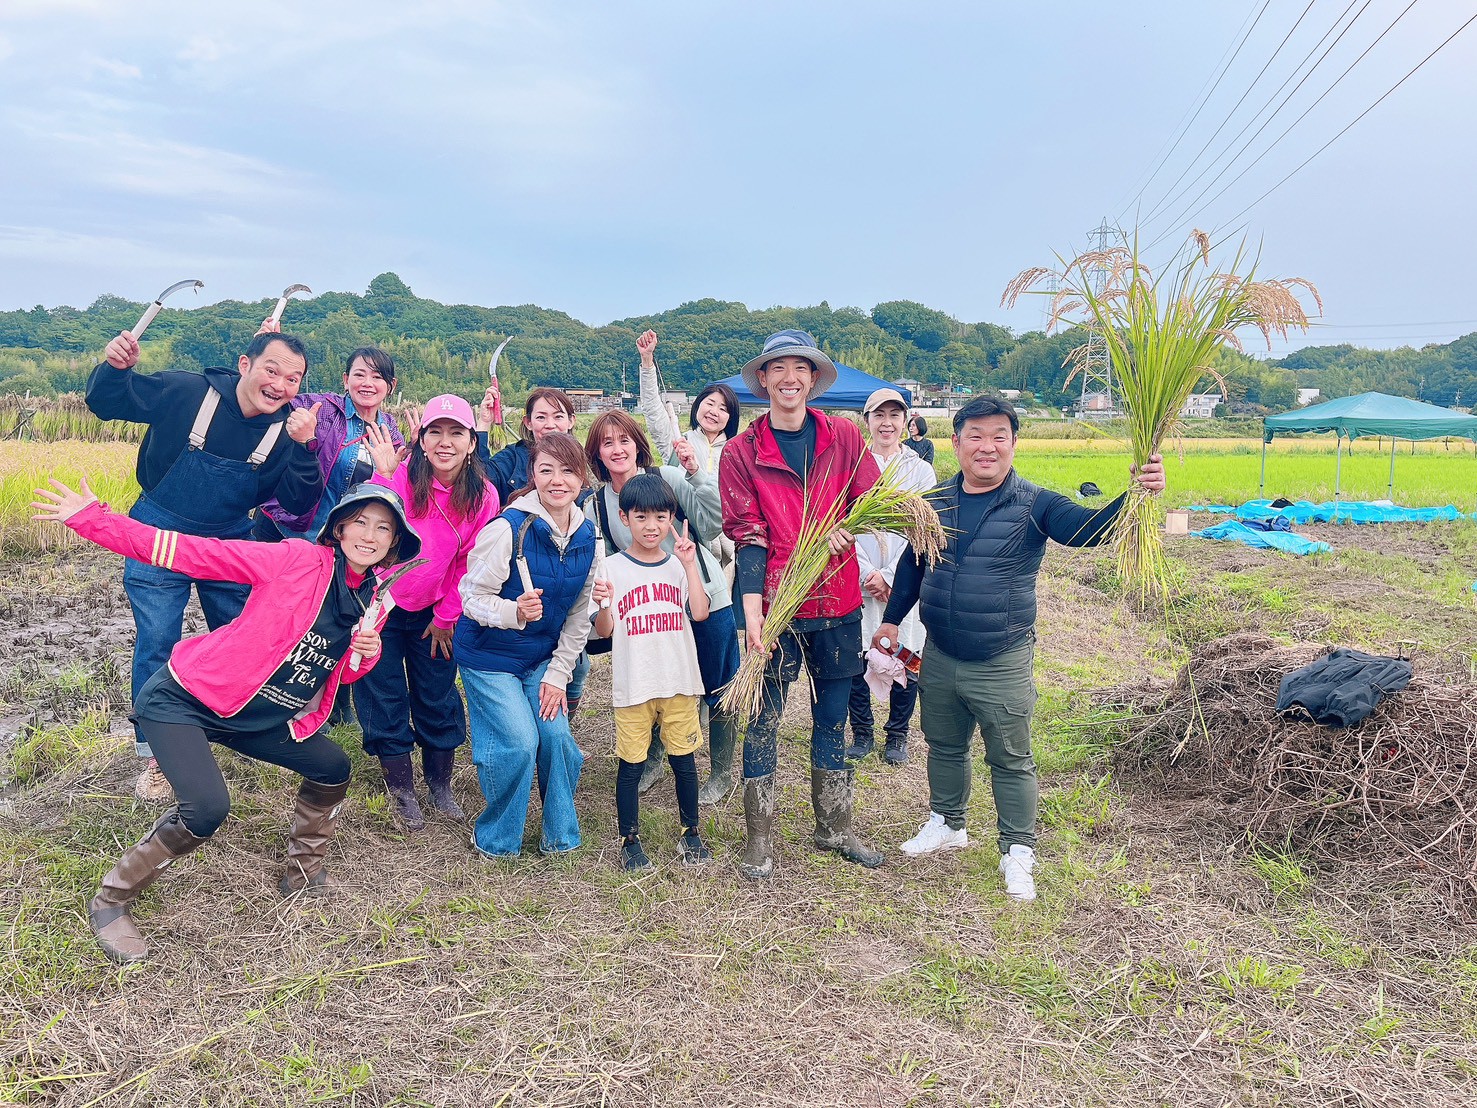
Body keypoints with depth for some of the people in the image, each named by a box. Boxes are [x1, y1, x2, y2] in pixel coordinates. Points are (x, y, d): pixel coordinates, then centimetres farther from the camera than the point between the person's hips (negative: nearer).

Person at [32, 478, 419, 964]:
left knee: (333, 766, 10)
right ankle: (111, 900, 2)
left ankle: (303, 872, 33)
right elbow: (194, 554, -18)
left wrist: (366, 654, -12)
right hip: (183, 700, -7)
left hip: (260, 718, 7)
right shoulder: (298, 560, -17)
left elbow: (344, 672, 13)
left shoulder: (376, 599, 2)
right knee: (207, 808, -23)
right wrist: (92, 519, -24)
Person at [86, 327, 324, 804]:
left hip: (229, 542, 3)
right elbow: (106, 404, -7)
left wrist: (302, 448, -31)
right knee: (156, 646, 0)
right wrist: (114, 367, -28)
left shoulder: (287, 430, -10)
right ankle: (156, 755, 15)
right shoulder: (184, 391, -18)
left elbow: (299, 504, -16)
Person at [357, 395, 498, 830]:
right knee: (386, 699, 6)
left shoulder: (482, 496, -11)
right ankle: (400, 789, 24)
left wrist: (446, 616, 2)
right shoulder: (400, 477, -19)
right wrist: (385, 476, -43)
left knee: (438, 697, 10)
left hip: (433, 610, 2)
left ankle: (440, 784, 30)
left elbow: (468, 563, -1)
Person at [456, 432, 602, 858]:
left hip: (541, 657, 5)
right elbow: (473, 599, -19)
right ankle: (495, 839, 13)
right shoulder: (508, 528, -21)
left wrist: (558, 674, -2)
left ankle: (560, 835, 17)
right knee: (519, 742, -12)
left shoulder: (587, 536, -4)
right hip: (489, 656, -5)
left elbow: (578, 616, 2)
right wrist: (514, 611, -39)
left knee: (557, 736, -6)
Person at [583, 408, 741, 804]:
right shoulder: (596, 505, 3)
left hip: (705, 598, -3)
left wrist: (696, 473, -26)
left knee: (717, 693, 8)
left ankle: (722, 774, 28)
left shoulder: (668, 478, -10)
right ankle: (650, 763, 42)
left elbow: (713, 524, -18)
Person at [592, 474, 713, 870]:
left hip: (679, 681, 2)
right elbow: (604, 631, -4)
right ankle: (629, 839, 24)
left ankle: (691, 832, 29)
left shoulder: (680, 565, 4)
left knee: (684, 759, 11)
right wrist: (603, 606, -24)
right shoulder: (612, 567, -3)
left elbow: (699, 613, -10)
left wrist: (690, 564, -14)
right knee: (631, 763, 7)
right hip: (632, 685, -2)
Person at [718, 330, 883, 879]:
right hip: (775, 606, -2)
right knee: (763, 721, 5)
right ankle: (759, 839, 18)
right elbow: (747, 535, -7)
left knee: (831, 720, 15)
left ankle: (834, 828, 30)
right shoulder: (741, 451, -2)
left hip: (837, 604, 3)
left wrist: (840, 528, -20)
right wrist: (751, 609, -17)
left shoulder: (844, 438, 4)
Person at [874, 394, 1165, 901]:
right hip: (939, 658, 4)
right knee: (944, 746, 20)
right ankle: (947, 823, 42)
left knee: (1011, 760, 7)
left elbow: (1089, 527, -25)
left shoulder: (1034, 505, -10)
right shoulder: (936, 502, 2)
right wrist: (891, 619, 17)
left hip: (1002, 665, -4)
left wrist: (1136, 495, -42)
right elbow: (912, 564, 15)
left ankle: (1018, 852, 23)